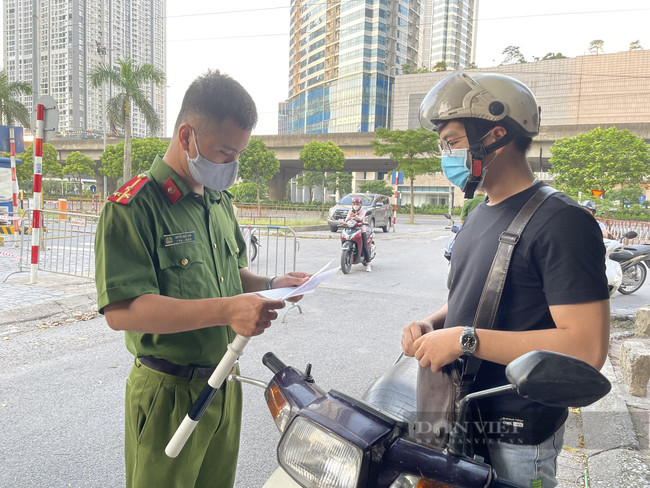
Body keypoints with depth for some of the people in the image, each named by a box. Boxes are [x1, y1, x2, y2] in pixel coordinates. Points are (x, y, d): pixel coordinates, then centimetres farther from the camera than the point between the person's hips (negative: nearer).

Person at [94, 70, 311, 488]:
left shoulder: (221, 202, 8)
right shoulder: (134, 207, -18)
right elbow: (122, 311, -26)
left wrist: (272, 285, -2)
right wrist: (228, 310, -33)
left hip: (225, 386, 7)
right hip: (169, 395, -7)